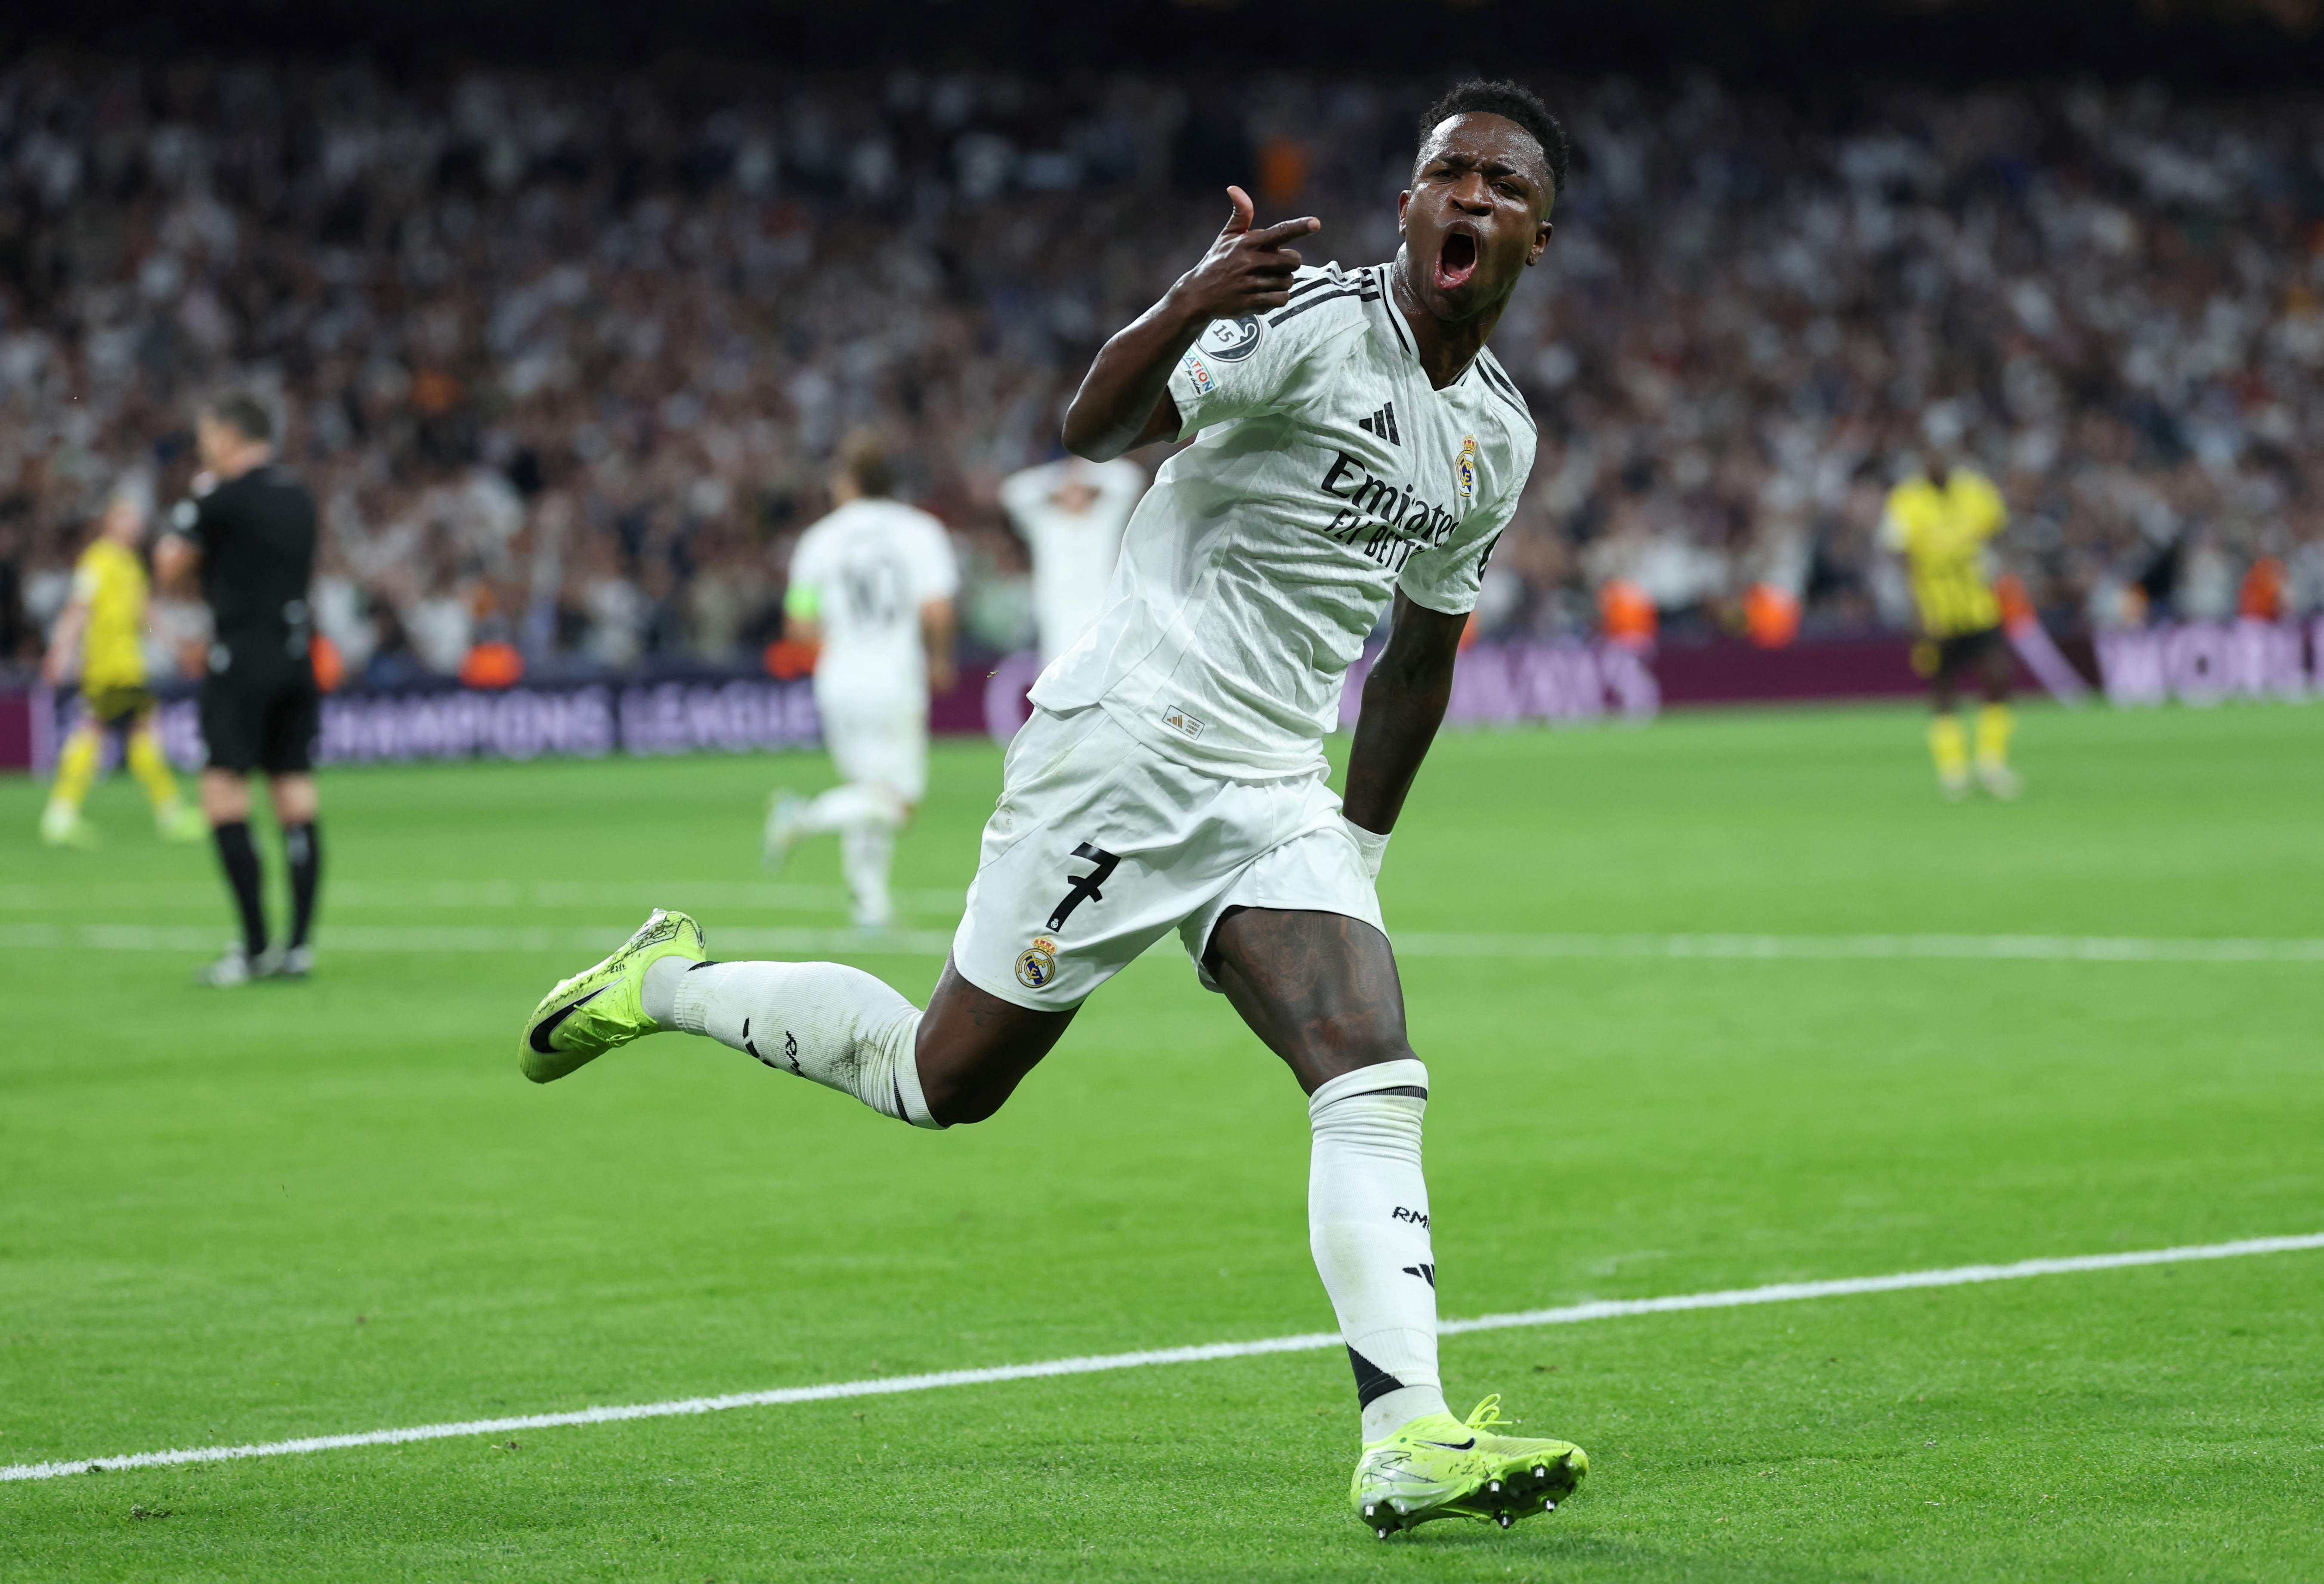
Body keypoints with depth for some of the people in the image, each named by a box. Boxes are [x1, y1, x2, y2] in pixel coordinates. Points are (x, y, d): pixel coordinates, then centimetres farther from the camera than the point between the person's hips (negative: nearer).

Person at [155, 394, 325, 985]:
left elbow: (172, 567, -1)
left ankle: (254, 947, -10)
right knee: (296, 802, 5)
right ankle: (298, 947, 3)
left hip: (242, 661, -7)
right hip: (296, 658, 7)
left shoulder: (225, 497, -8)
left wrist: (191, 505, 13)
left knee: (224, 798, -5)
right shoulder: (298, 496, 12)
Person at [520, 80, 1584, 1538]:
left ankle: (1409, 1443, -22)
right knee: (943, 1080, 4)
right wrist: (1189, 311, -41)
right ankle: (668, 986, 27)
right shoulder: (1316, 320, -12)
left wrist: (1362, 851, 25)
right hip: (1126, 750, -6)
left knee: (1377, 1085, -15)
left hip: (1276, 800, 6)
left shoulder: (1499, 438, 12)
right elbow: (1098, 431, -22)